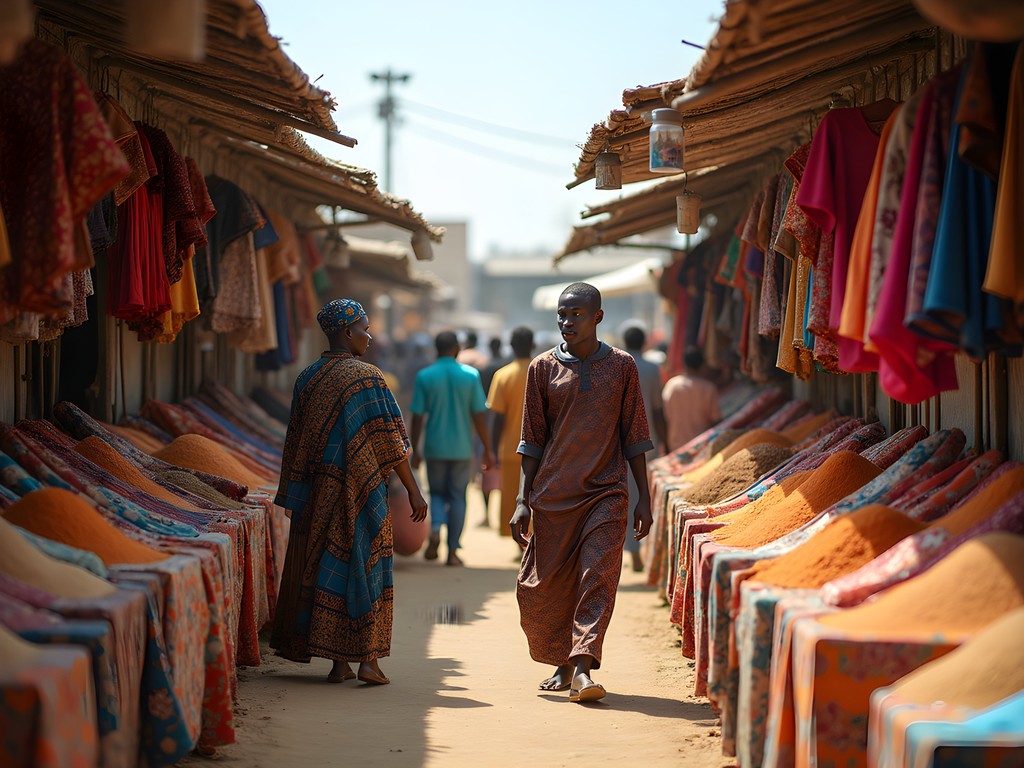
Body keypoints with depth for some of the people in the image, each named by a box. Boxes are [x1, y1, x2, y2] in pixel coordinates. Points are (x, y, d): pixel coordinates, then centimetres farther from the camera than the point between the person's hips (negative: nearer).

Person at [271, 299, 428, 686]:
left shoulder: (307, 377, 8)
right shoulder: (366, 378, -10)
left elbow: (296, 441, 11)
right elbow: (388, 441, -12)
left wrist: (297, 497, 18)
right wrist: (413, 491, -7)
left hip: (318, 491, 5)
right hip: (358, 490, -5)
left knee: (323, 566, 8)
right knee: (362, 565, 3)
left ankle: (338, 663, 9)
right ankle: (367, 659, 2)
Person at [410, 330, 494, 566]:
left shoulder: (424, 376, -4)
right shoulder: (471, 375, -4)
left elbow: (417, 417, -4)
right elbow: (479, 416, -4)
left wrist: (415, 450, 5)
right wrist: (487, 450, 4)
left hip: (435, 448, 0)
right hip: (462, 447, 0)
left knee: (438, 493, 16)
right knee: (458, 497, 9)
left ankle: (435, 529, -12)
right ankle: (453, 551, 7)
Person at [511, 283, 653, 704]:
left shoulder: (621, 366, 5)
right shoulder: (543, 368, 5)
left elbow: (634, 437, 8)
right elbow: (532, 440, 8)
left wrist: (644, 499, 5)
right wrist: (522, 500, 3)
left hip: (606, 492, -1)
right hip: (553, 495, 1)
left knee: (598, 577, -14)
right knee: (541, 588, 3)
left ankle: (582, 668, -18)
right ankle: (563, 662, 22)